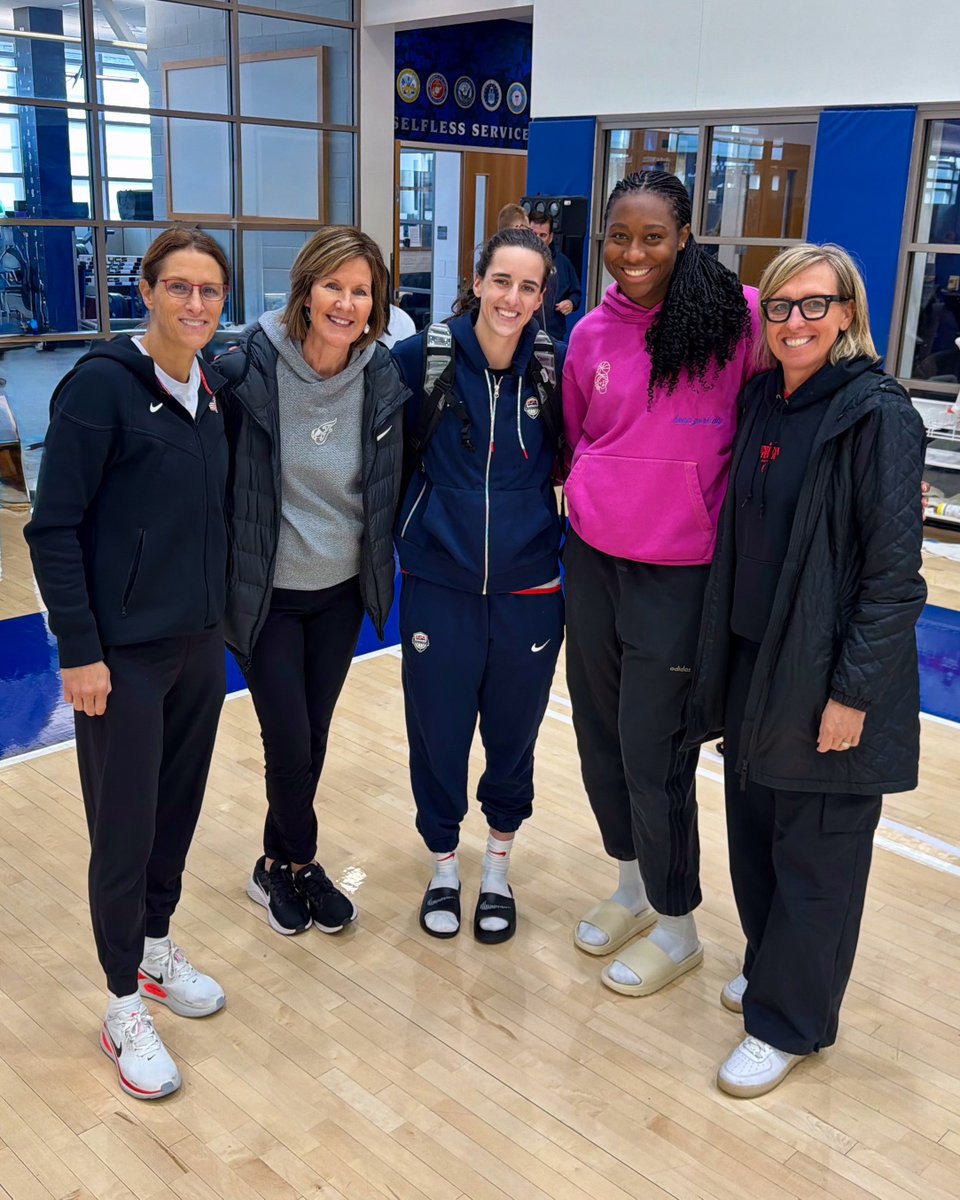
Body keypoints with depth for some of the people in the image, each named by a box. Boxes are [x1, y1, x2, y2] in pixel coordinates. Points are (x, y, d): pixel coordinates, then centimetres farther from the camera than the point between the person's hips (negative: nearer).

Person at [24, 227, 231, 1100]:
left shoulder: (213, 389, 6)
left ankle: (156, 946, 39)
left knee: (179, 808, 17)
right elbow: (54, 528, -14)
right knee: (125, 829, 4)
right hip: (124, 655, -6)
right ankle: (125, 1007, 22)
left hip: (201, 643, 6)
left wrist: (218, 612, 13)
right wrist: (79, 649, -15)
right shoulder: (102, 384, -13)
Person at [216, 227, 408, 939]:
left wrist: (383, 566, 4)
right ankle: (300, 866, 28)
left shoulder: (383, 377, -5)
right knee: (289, 743, 0)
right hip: (267, 592, -3)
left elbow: (394, 482, 7)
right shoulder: (249, 369, -16)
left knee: (314, 737, 14)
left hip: (343, 590, 4)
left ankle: (278, 866, 35)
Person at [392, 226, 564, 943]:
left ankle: (498, 870, 39)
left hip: (528, 593, 1)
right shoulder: (422, 358, -8)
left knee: (513, 738, 15)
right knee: (438, 737, 9)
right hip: (439, 588, -1)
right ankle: (443, 869, 35)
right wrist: (414, 519, 2)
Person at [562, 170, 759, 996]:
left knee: (652, 755, 1)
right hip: (593, 560, 5)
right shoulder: (592, 334, 4)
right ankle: (631, 885, 39)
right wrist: (598, 499, 11)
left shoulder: (736, 318, -12)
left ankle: (677, 926, 24)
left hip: (680, 574, -5)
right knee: (598, 734, 15)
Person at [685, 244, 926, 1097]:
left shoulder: (877, 415, -14)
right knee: (755, 827, 19)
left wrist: (853, 691, -17)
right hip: (752, 662, 7)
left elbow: (894, 570, -16)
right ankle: (771, 963, 42)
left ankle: (790, 1020, 24)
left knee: (816, 853, 7)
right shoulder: (762, 400, 6)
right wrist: (724, 657, 11)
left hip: (826, 675, -6)